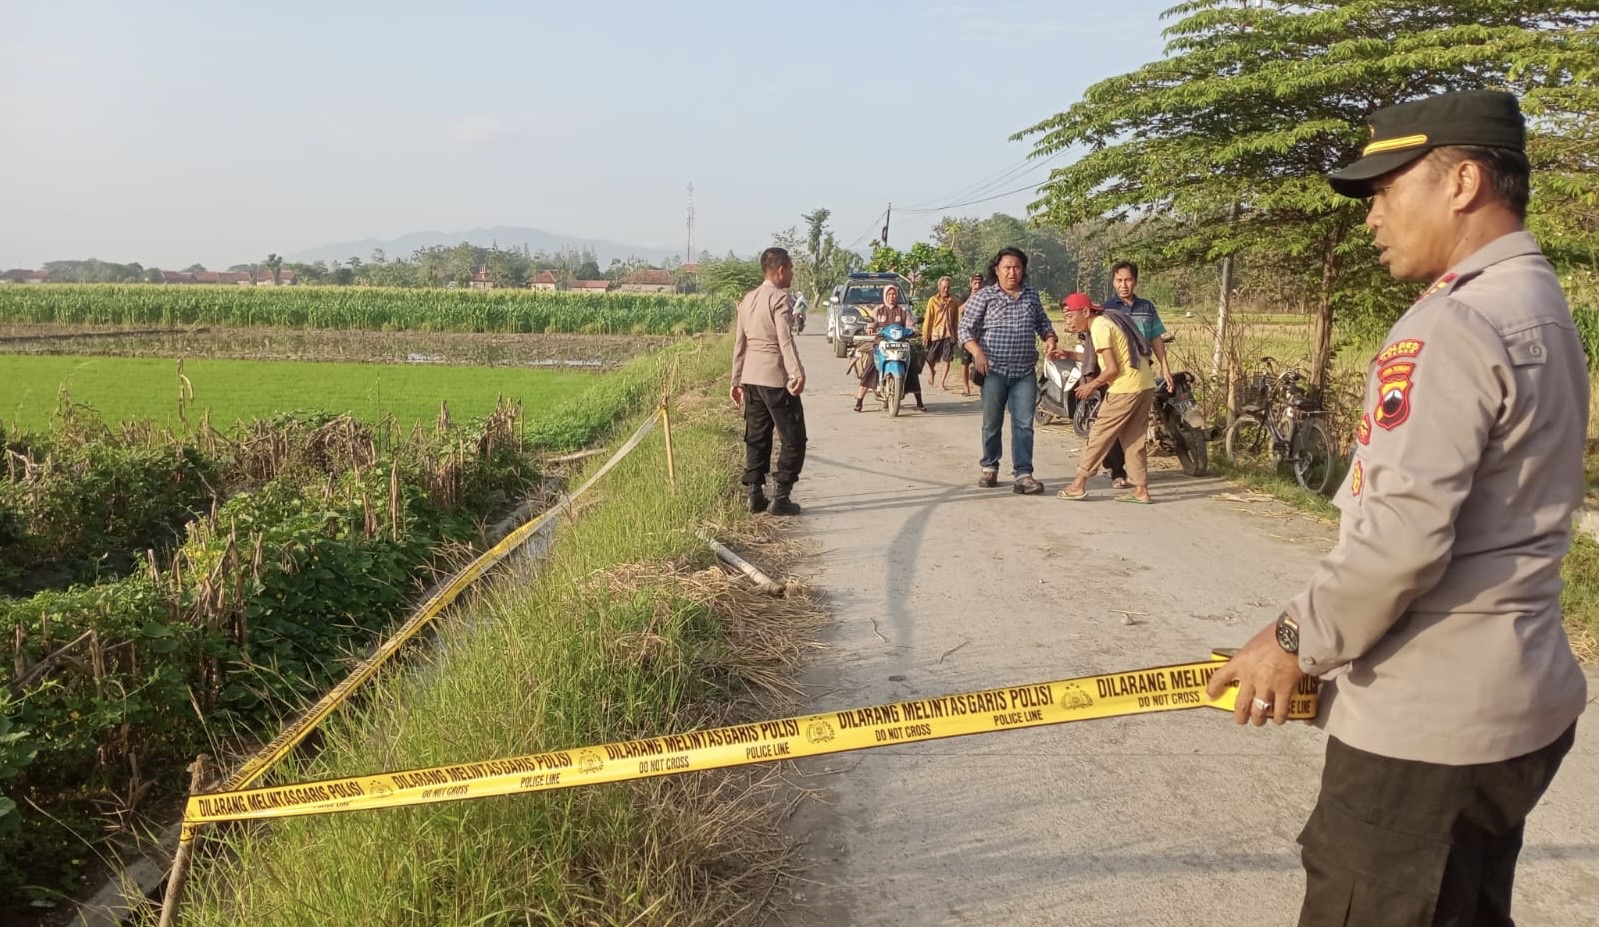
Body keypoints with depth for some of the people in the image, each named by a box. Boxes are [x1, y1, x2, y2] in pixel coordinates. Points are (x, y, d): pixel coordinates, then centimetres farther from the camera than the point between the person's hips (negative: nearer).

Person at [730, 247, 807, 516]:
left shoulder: (748, 299, 12)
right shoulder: (779, 298, -11)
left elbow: (740, 343, 16)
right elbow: (785, 339, -24)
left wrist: (737, 380, 20)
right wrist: (797, 373, -32)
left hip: (751, 377, 8)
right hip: (776, 378, -8)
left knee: (757, 438, 14)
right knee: (793, 440, 1)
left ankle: (755, 495, 15)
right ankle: (781, 497, -1)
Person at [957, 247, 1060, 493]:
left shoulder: (1031, 295, 11)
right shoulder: (984, 296, -1)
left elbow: (1043, 323, 22)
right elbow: (966, 328, -4)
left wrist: (1050, 338, 1)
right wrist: (977, 352, -20)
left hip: (1025, 373, 2)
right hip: (993, 371, -2)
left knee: (1024, 424, -4)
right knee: (992, 423, 8)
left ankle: (1023, 475, -6)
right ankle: (990, 467, 25)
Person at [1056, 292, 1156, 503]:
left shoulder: (1099, 327, -11)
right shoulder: (1108, 320, 17)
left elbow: (1113, 369, -15)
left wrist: (1092, 385, -4)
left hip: (1125, 388, -9)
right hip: (1145, 385, 9)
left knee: (1100, 435, -2)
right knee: (1134, 438, 12)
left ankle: (1078, 485, 3)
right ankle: (1141, 490, 12)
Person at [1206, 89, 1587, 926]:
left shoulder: (1455, 324, -19)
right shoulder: (1541, 310, 13)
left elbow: (1403, 532, -27)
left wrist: (1298, 641, -13)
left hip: (1426, 721, -10)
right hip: (1511, 702, 10)